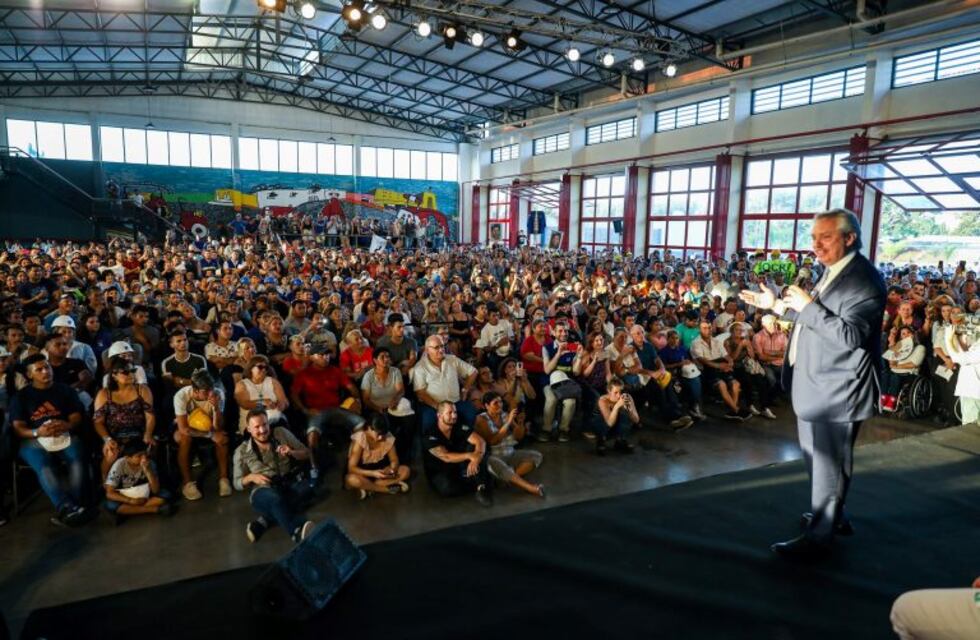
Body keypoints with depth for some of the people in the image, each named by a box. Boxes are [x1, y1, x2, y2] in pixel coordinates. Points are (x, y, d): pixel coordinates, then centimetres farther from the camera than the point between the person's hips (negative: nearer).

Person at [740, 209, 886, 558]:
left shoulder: (864, 279, -18)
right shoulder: (834, 272, 12)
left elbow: (851, 335, -27)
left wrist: (808, 305, -27)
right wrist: (777, 304, 13)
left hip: (835, 391, -10)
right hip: (818, 385, 10)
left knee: (827, 462, 1)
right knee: (819, 458, 22)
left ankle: (819, 535, 14)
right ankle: (833, 515, 39)